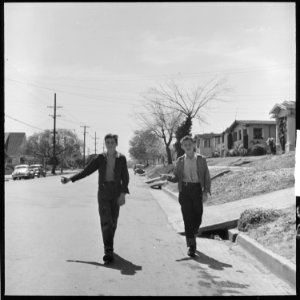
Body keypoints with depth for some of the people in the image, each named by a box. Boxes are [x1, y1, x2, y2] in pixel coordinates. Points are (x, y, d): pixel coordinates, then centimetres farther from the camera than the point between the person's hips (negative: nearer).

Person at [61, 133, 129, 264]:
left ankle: (109, 246, 32)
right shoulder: (100, 158, 3)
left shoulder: (121, 158, -1)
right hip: (103, 191, 0)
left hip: (116, 191, 0)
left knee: (113, 221, 9)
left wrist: (123, 194, -14)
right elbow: (86, 171, 7)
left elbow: (125, 177, -4)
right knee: (105, 221, -11)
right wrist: (70, 179, 3)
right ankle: (108, 252, -10)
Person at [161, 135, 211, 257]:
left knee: (197, 218, 5)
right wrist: (168, 177, -13)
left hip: (197, 189, 0)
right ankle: (191, 245, 3)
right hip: (185, 190, 0)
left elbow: (207, 177, 3)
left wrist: (206, 192, -7)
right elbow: (176, 177, 8)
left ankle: (192, 234, 37)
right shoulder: (180, 161, 8)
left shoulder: (201, 159, 4)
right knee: (188, 218, -3)